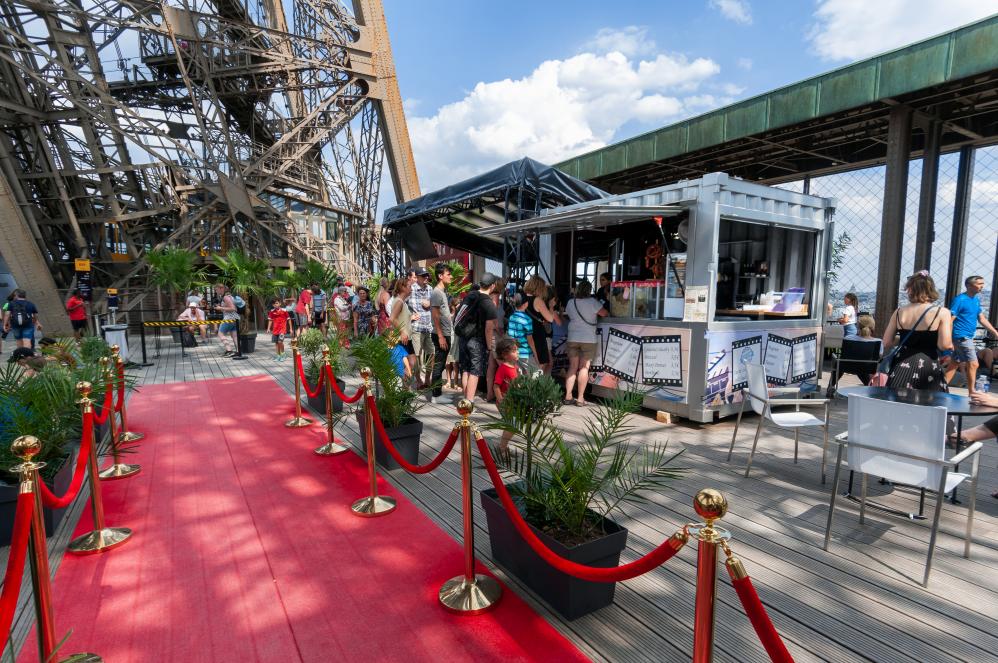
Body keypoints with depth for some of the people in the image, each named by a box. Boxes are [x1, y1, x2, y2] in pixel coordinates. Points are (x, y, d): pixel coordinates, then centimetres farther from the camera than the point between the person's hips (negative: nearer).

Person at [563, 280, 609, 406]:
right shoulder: (592, 302, -9)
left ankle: (568, 396, 6)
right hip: (588, 339, -4)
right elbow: (605, 314, -7)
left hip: (572, 339, 4)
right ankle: (580, 399, -2)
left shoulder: (570, 303, 5)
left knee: (572, 367, 9)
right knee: (584, 368, -1)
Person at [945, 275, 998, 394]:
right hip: (961, 337, -9)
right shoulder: (960, 300, -15)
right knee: (973, 364, -5)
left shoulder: (976, 300, 12)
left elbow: (981, 318, 19)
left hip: (967, 337, 9)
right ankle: (972, 393, 5)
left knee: (956, 363, 11)